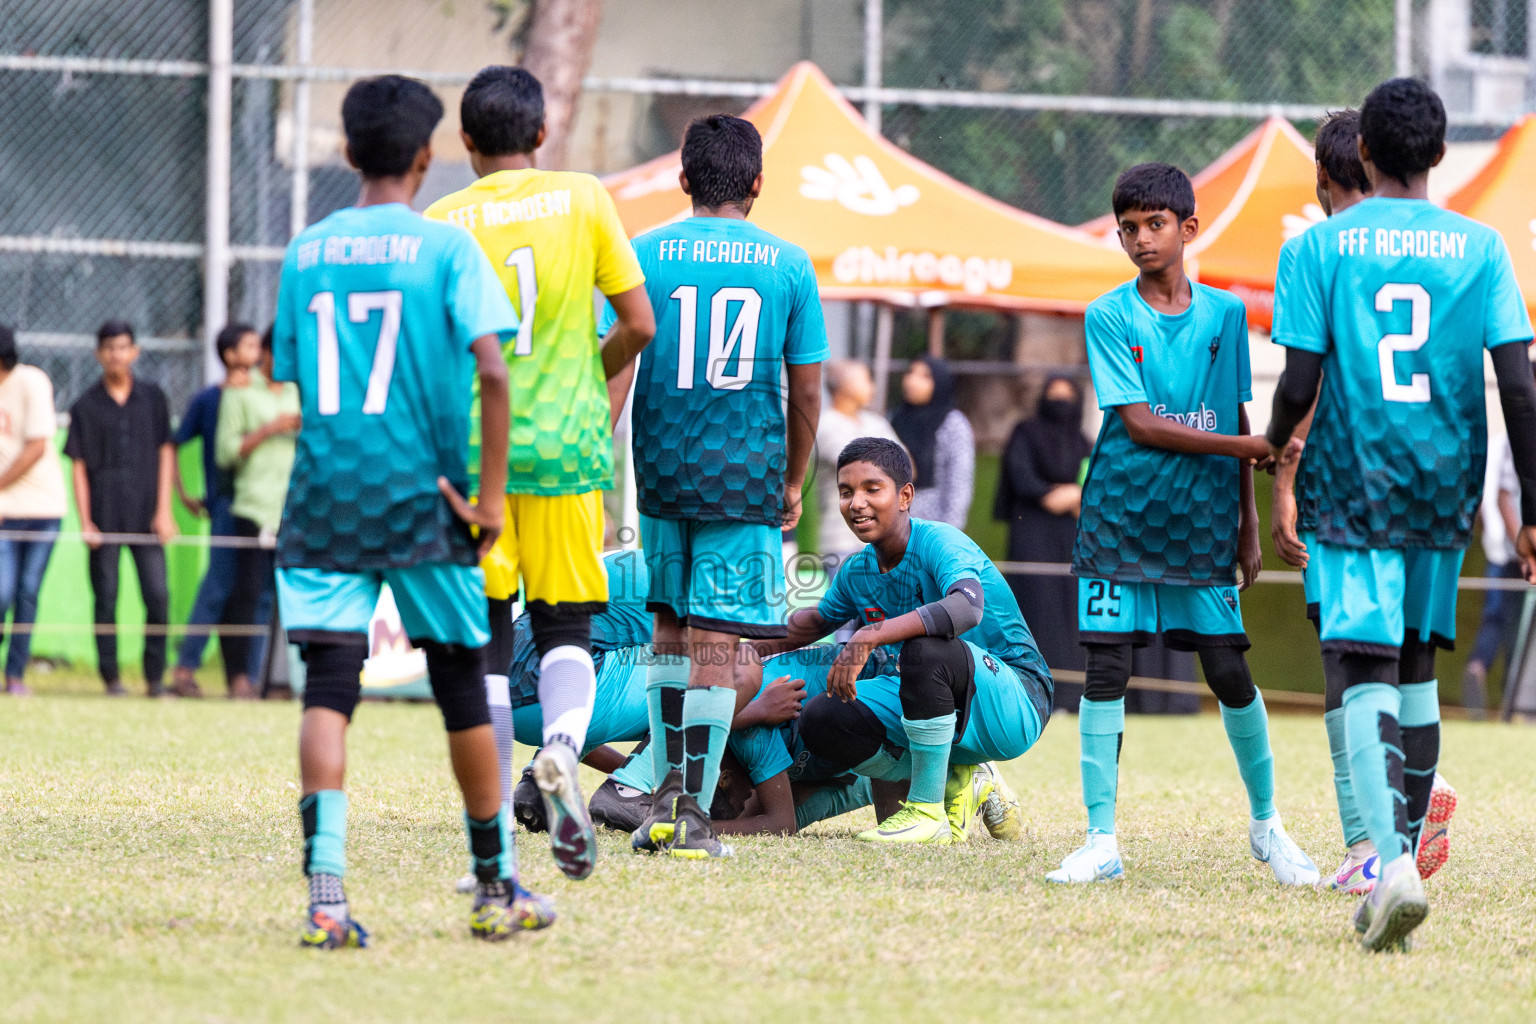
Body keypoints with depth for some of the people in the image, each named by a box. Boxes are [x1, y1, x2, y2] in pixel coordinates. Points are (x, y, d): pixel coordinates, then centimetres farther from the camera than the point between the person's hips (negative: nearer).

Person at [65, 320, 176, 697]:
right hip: (105, 515, -1)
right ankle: (110, 676, 7)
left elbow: (165, 453, 8)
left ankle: (155, 676, 2)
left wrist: (164, 510, 0)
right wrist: (85, 521, -4)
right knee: (106, 598, 0)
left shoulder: (152, 398, 9)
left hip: (146, 514, 1)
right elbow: (79, 466, 4)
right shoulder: (86, 405, 5)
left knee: (158, 595, -6)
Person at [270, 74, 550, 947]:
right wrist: (489, 497, -9)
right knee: (462, 686, 12)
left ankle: (326, 890, -20)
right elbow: (490, 369, -14)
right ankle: (498, 888, 22)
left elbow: (295, 378, 9)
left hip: (325, 499, 2)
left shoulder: (306, 252, 6)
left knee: (329, 691, -4)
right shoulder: (446, 247, -4)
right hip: (421, 498, -2)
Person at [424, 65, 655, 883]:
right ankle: (562, 747, -20)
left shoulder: (440, 223, -2)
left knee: (484, 638, 6)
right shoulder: (583, 200, 1)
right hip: (566, 446, 0)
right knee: (566, 628, 10)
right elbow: (638, 326, 0)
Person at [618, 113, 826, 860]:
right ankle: (693, 815, -3)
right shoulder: (788, 265, 1)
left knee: (671, 630, 17)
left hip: (663, 469, 1)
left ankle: (667, 792, 13)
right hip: (747, 474, -1)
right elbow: (806, 389, 4)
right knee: (717, 642, -1)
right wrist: (794, 481, 15)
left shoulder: (645, 254, 0)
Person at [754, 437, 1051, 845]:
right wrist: (757, 647, 11)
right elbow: (820, 618, 27)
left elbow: (968, 608, -43)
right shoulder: (858, 571, 4)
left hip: (1014, 703, -7)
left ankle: (928, 811, -23)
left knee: (925, 647, -37)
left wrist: (871, 636, -49)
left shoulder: (939, 543, -20)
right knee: (821, 722, -12)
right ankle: (956, 786, 4)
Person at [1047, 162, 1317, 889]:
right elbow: (1139, 424, -11)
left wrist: (1248, 521, 11)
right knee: (1105, 671, -5)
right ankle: (1102, 841, 1)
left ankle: (1266, 824, 18)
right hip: (1122, 521, -2)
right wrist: (1248, 447, -15)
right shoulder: (1109, 317, -4)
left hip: (1202, 527, 2)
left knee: (1230, 672, 0)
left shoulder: (1225, 314, 6)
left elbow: (1237, 420, 12)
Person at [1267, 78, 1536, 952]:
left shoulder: (1322, 246, -4)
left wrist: (1280, 443, 15)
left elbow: (1300, 382, -7)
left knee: (1365, 674, -9)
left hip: (1356, 486, -3)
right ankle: (1404, 859, 26)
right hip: (1446, 486, 3)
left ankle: (1393, 864, -29)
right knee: (1417, 666, 20)